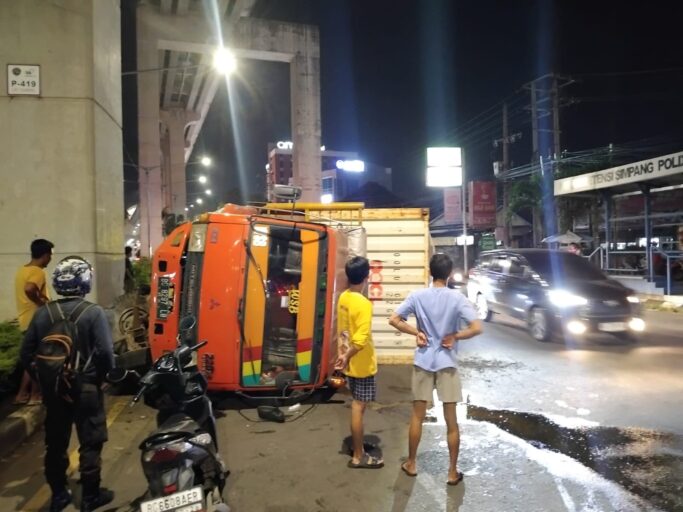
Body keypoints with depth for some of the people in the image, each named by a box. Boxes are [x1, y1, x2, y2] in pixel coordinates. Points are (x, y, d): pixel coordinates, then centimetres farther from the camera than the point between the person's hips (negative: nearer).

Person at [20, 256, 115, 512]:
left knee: (55, 443, 17)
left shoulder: (42, 313, -2)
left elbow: (26, 353, 0)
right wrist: (103, 376, -1)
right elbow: (105, 352, -20)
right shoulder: (93, 312, -16)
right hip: (86, 388, -4)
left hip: (53, 389, 5)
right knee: (90, 443, 9)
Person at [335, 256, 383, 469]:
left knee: (356, 405, 20)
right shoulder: (363, 304, -24)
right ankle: (358, 456, 13)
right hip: (361, 364, -8)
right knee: (358, 408, 2)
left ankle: (357, 447, 34)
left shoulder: (343, 298, 2)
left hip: (351, 363, 8)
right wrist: (347, 357, -14)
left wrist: (345, 354, 15)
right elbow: (361, 340, -27)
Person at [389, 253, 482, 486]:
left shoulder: (417, 296, -4)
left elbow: (394, 320, -5)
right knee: (451, 420, 8)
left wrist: (416, 333, 0)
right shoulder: (457, 297, -10)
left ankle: (411, 463, 26)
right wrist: (454, 337, -5)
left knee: (417, 416, 13)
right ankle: (452, 472, 17)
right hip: (447, 363, -1)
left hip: (423, 361, 2)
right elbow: (476, 328, -18)